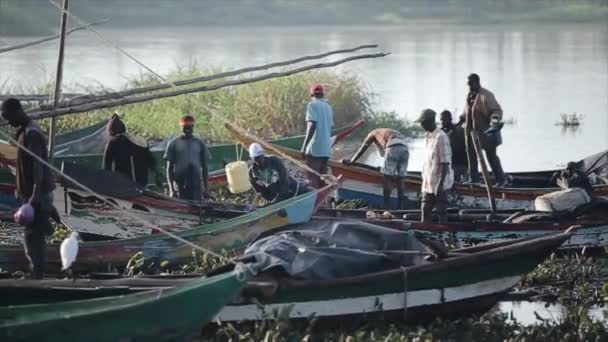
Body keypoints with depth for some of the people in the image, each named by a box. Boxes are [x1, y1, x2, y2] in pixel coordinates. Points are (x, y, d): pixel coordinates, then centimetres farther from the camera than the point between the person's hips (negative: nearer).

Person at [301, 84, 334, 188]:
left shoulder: (312, 105, -5)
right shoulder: (328, 107, 16)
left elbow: (312, 125, -15)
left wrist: (304, 146, -16)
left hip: (315, 148, -7)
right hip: (326, 149, 7)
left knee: (312, 179, -8)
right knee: (322, 179, 10)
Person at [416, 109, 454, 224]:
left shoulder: (441, 137, -17)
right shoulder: (428, 136, 11)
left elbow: (445, 162, -19)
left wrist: (441, 183, -23)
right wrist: (424, 181, 19)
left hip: (439, 183, -9)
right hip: (428, 182, 9)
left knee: (441, 210, -1)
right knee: (426, 210, 9)